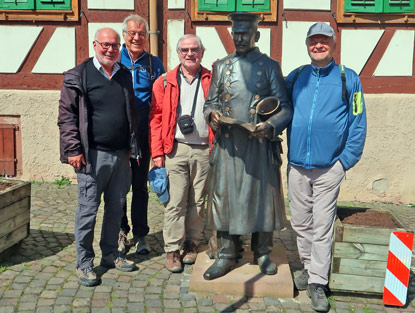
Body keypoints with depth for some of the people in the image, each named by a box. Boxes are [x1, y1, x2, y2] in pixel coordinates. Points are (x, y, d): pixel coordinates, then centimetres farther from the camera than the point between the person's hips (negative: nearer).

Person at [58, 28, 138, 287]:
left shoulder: (125, 76, 13)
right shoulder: (79, 76, -2)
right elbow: (66, 116, -6)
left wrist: (133, 147, 14)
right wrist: (73, 149, -13)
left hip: (121, 155, 5)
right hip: (93, 155, -5)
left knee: (116, 207, 13)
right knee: (88, 209, 1)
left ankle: (110, 253, 29)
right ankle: (84, 263, 14)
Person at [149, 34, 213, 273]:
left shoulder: (212, 81, 8)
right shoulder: (165, 82, 8)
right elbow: (156, 118, 5)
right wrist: (157, 152, -1)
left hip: (204, 151, 1)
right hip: (175, 150, 0)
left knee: (198, 201, 8)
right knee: (175, 201, 0)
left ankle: (192, 243, 24)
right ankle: (172, 250, 10)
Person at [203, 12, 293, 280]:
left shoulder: (270, 66, 4)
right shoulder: (221, 66, 12)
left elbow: (285, 107, 1)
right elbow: (210, 101, 15)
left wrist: (271, 126, -18)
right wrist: (212, 114, -8)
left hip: (260, 144, -2)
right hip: (227, 144, 2)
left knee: (263, 194, 5)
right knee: (224, 195, 4)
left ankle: (263, 253, 23)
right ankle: (226, 255, 17)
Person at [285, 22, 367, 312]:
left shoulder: (348, 79, 0)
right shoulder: (294, 78, 8)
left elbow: (358, 123, 0)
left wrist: (346, 160, -5)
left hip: (329, 168, -3)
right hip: (297, 167, 4)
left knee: (322, 228, 0)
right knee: (301, 224, 14)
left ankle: (317, 283, 12)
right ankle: (309, 269, 32)